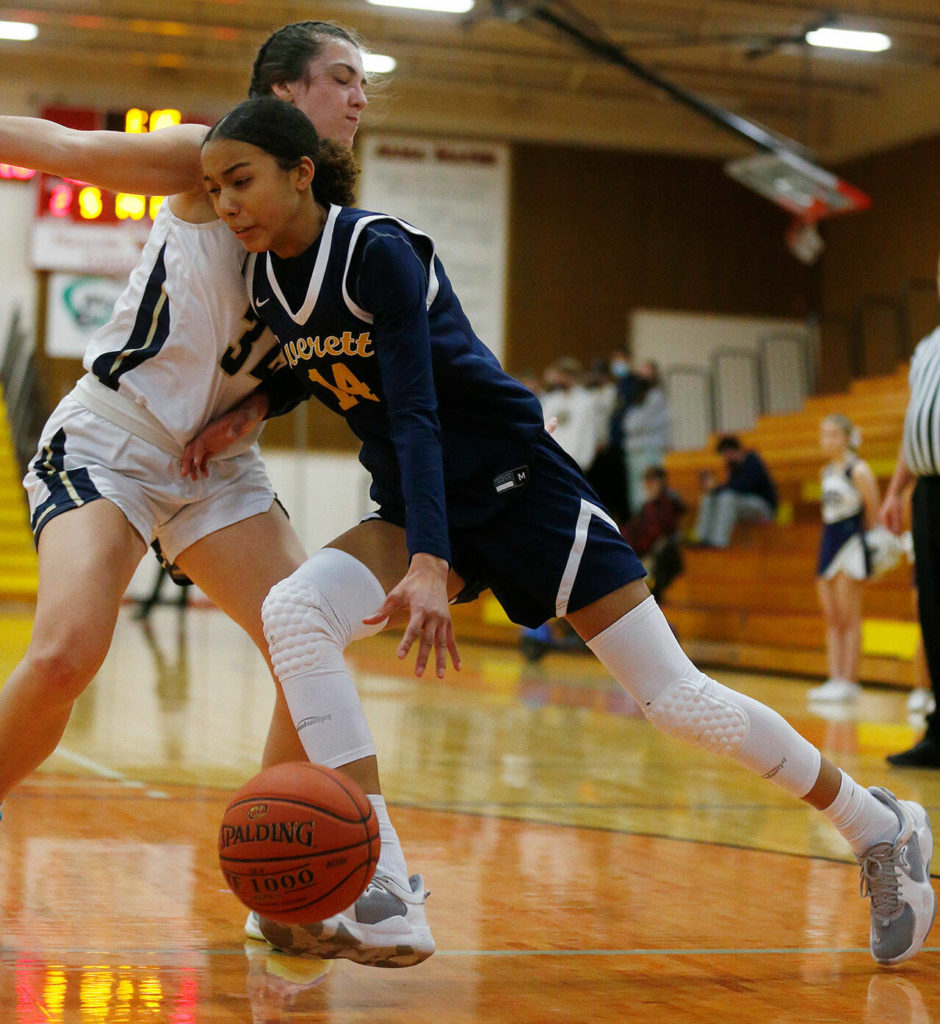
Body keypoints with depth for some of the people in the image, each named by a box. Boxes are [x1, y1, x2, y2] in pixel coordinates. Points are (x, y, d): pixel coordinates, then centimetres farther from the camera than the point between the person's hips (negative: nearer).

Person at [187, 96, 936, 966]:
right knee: (291, 610, -21)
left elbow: (416, 412, -29)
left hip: (516, 484, -6)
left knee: (678, 702, -7)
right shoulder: (265, 279, -1)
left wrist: (429, 565, -38)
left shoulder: (377, 251, -21)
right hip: (415, 503, 6)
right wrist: (252, 409, 3)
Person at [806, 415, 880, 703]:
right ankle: (835, 678, 9)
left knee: (849, 619, -5)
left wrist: (872, 546, -5)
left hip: (851, 544, -8)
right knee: (832, 619, 6)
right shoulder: (827, 471, 12)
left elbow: (874, 512, -8)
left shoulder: (859, 470, -11)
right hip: (829, 540, 8)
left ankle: (849, 682, -2)